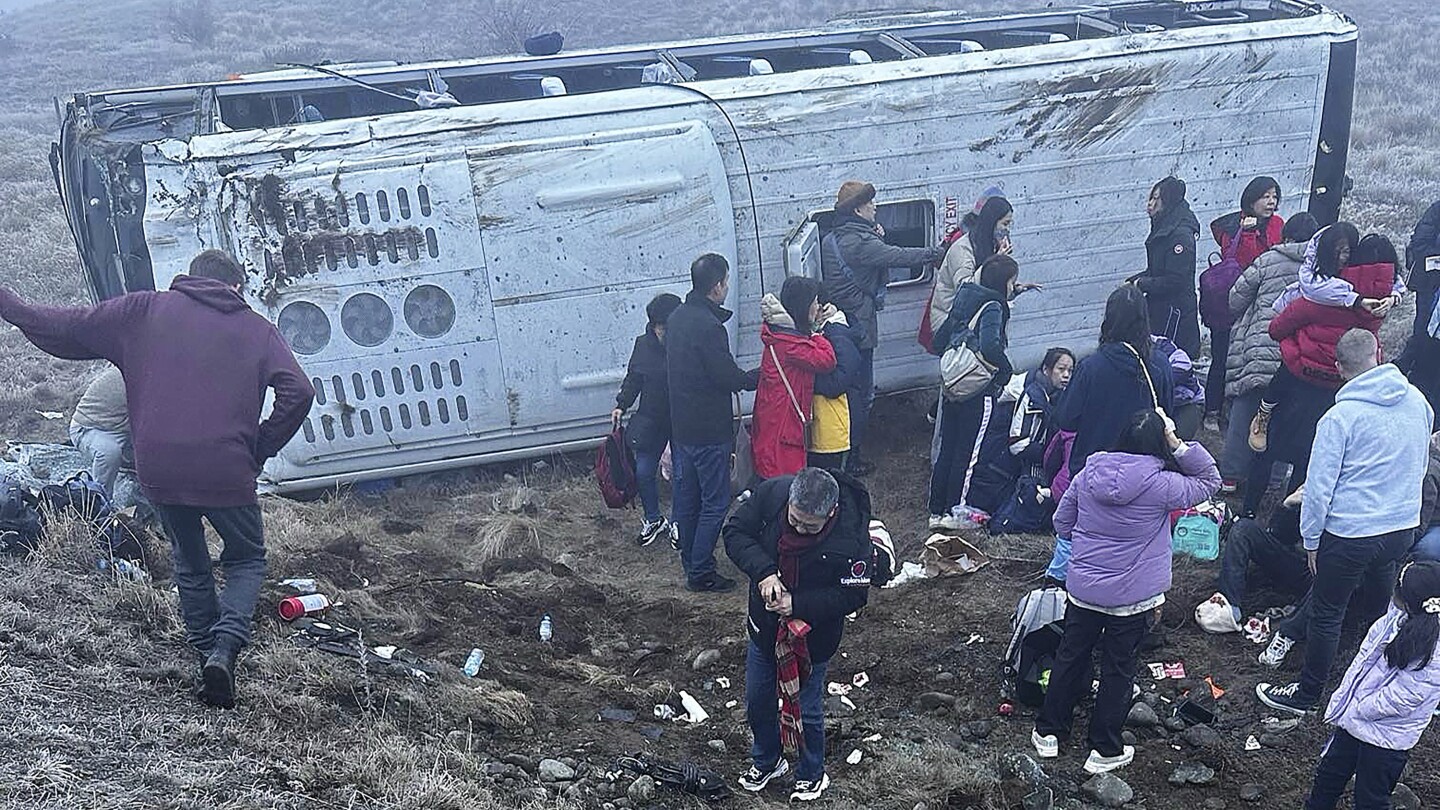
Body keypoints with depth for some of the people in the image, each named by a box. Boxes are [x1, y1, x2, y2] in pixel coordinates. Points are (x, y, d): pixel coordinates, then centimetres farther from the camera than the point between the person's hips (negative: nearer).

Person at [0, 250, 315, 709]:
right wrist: (260, 451, 4)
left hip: (159, 471, 2)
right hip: (227, 473, -2)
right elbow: (298, 392, -6)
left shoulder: (145, 311, 11)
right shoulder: (257, 329, 8)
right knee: (246, 561, 17)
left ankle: (207, 652, 22)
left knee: (190, 565, 25)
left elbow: (66, 329, 12)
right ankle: (225, 647, -6)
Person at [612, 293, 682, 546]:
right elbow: (633, 378, 9)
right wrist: (621, 405, -2)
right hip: (651, 420, 4)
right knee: (643, 471, 5)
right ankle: (653, 520, 27)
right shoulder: (644, 345, -3)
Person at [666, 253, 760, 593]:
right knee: (715, 501, 1)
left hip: (680, 424, 9)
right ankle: (701, 572, 6)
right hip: (709, 430, -9)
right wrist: (761, 375, -3)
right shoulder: (709, 327, -22)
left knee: (686, 497, 16)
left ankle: (690, 562, 28)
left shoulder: (677, 317, 7)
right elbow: (729, 377, -19)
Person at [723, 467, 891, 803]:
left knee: (806, 709, 15)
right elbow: (735, 532, -13)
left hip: (813, 634, -4)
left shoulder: (851, 539, -31)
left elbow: (853, 595, -20)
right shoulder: (771, 493, -23)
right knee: (757, 702, 21)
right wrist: (763, 571, -28)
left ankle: (812, 775, 43)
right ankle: (767, 761, 49)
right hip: (765, 624, 4)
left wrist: (798, 604, -28)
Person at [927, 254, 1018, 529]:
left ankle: (937, 511, 18)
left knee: (946, 450, 12)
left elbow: (940, 338, 12)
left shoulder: (965, 298, 9)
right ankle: (954, 512, 10)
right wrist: (1006, 370, -14)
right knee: (967, 452, 3)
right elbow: (990, 345, -29)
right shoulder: (992, 307, -14)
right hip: (979, 391, -7)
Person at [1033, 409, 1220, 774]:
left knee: (1071, 655, 18)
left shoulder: (1089, 474, -6)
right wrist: (1178, 445, -10)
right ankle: (1105, 751, 22)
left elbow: (1061, 523, 5)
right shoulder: (1161, 485, -18)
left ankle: (1048, 732, 30)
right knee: (1118, 669, 10)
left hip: (1082, 588, 3)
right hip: (1133, 596, -3)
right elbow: (1210, 481, -1)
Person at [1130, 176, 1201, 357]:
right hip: (1159, 308, 10)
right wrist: (1134, 281, 4)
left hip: (1175, 311, -10)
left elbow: (1174, 281, -21)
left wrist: (1141, 284, -13)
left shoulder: (1180, 235, -18)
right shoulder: (1162, 230, 13)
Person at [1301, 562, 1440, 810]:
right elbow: (1365, 655, 3)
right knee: (1329, 773, 25)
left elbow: (1400, 699, -26)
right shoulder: (1397, 617, -9)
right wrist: (1344, 700, 1)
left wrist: (1356, 711, -14)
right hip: (1353, 717, 7)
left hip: (1386, 738, -7)